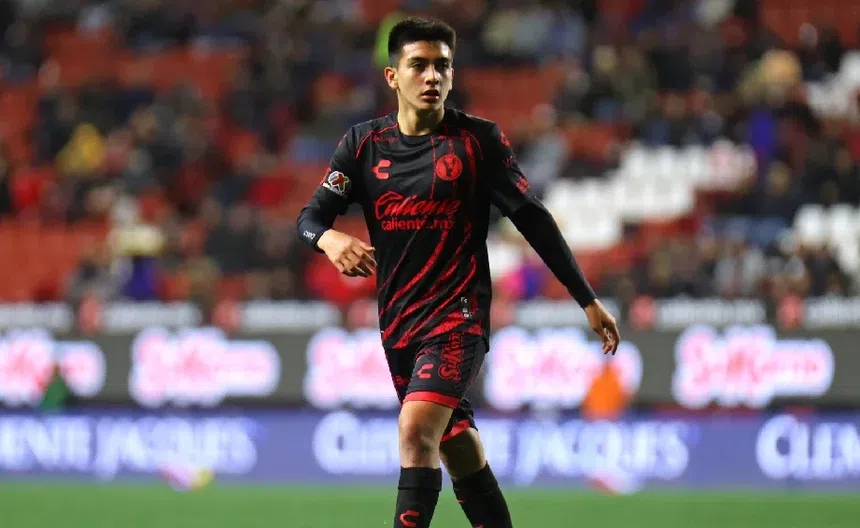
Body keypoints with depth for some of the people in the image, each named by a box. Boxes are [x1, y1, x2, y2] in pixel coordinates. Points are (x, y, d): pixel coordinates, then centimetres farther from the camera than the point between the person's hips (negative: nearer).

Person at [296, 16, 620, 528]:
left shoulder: (479, 139, -5)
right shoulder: (364, 144, 4)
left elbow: (533, 218, -3)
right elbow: (311, 216, 0)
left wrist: (588, 300, -2)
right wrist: (330, 238, -25)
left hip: (459, 317, -4)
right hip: (398, 325, 4)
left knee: (417, 431, -24)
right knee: (462, 456, 11)